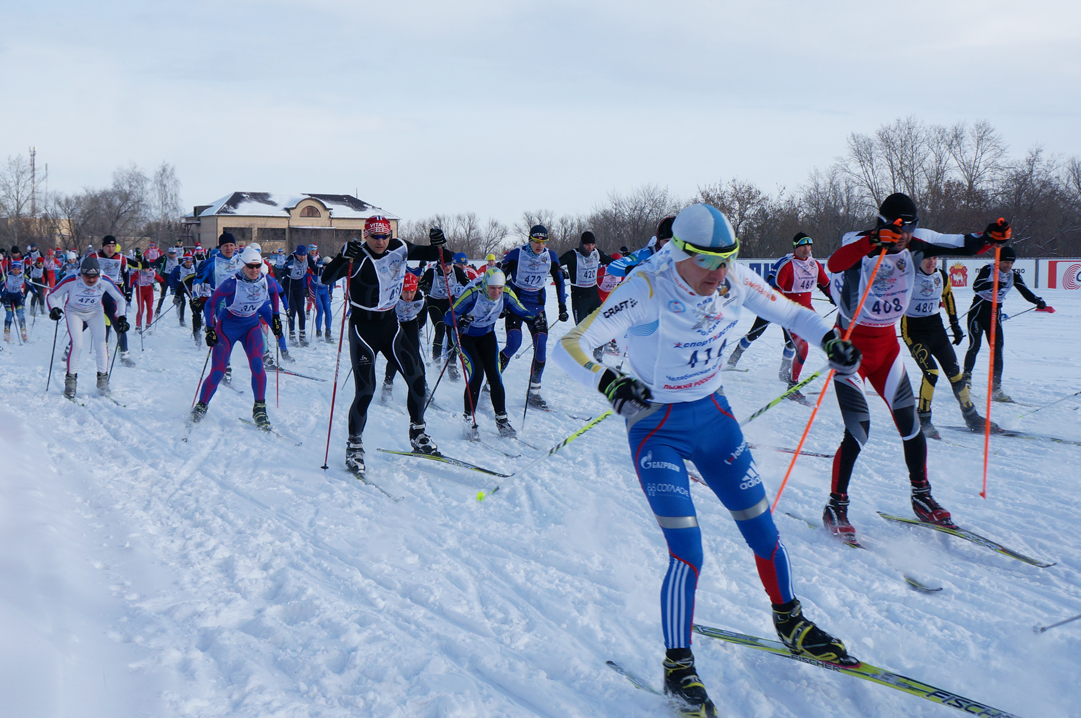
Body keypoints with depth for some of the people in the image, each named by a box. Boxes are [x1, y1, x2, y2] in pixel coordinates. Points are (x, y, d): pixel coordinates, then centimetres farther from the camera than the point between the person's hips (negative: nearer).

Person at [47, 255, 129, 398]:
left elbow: (120, 299, -10)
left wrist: (122, 317, -21)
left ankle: (103, 379, 1)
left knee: (101, 343, -15)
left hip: (95, 312, 2)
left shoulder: (105, 281, -25)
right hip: (74, 312, -2)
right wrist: (54, 309, -37)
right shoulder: (71, 281, -30)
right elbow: (51, 296, -18)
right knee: (77, 344, -19)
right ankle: (70, 379, -2)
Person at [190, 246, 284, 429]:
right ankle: (201, 407, 16)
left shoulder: (265, 281, -11)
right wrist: (210, 329, -23)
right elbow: (210, 305, -16)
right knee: (217, 372, -6)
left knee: (257, 363, -20)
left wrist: (275, 318, 9)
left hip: (251, 326, 3)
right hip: (227, 326, -3)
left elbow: (273, 293, 13)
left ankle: (259, 408, -11)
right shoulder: (231, 283, -24)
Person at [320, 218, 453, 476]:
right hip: (363, 327, -5)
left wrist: (438, 246, -15)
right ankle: (354, 445, 7)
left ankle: (417, 434, 18)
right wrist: (343, 257, -48)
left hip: (390, 324, 5)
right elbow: (327, 278, -31)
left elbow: (428, 254, 7)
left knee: (417, 377, 0)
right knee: (365, 390, -10)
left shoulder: (399, 249, -4)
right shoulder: (359, 257, -19)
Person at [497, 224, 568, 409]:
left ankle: (534, 392, 4)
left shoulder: (550, 257, -1)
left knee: (541, 347, -7)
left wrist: (562, 307, 8)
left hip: (537, 307, 4)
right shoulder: (516, 254, -12)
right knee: (513, 344, -21)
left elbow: (559, 281, 10)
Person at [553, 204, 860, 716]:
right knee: (688, 555, -14)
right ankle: (677, 666, 6)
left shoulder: (733, 282, -9)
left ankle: (790, 623, 36)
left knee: (763, 531, 10)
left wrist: (829, 340, -12)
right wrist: (606, 382, -45)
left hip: (713, 416, 5)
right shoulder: (647, 289, -24)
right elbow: (570, 346, -27)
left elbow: (791, 313, 7)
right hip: (657, 428, -5)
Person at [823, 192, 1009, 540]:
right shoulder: (861, 244, -22)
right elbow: (834, 264, -45)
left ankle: (921, 497, 23)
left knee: (909, 422, 4)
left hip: (887, 344, 6)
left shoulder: (914, 245, -6)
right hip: (852, 344, -6)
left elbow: (962, 246, 3)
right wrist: (873, 242, -60)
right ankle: (835, 507, 3)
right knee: (858, 430, -12)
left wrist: (989, 238, -17)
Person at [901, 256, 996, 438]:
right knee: (931, 372, -21)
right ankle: (922, 420, -8)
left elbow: (948, 297, 19)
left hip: (936, 327, 6)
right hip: (913, 330, -6)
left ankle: (971, 417, 17)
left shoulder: (942, 276, 3)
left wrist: (955, 324, 20)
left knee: (954, 371, 4)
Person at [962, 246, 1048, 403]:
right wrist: (992, 284, -43)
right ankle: (966, 377, 12)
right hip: (978, 310, -4)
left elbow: (1025, 291, -4)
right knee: (975, 345, -11)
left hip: (995, 313, 4)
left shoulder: (1014, 275, 1)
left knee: (998, 349, -2)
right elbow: (976, 287, -25)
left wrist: (1038, 301, -23)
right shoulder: (988, 269, -12)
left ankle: (996, 389, 0)